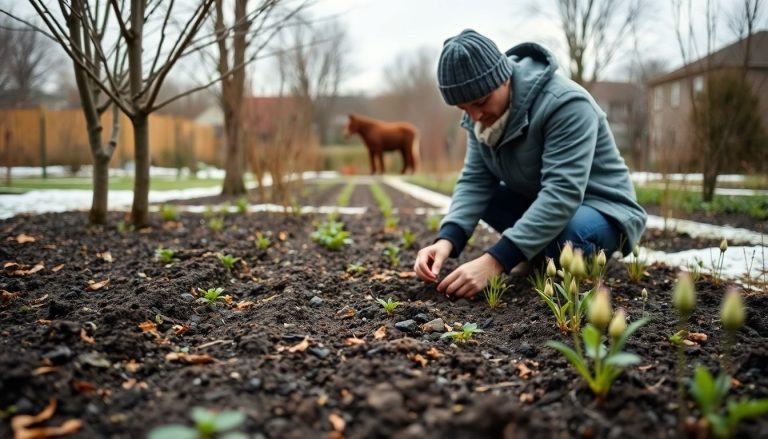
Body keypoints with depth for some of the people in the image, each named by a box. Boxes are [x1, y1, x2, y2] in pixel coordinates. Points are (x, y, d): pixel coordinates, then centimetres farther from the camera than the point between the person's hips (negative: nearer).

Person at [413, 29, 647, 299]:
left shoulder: (565, 103, -29)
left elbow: (562, 195, -37)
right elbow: (475, 180, -11)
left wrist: (495, 261, -44)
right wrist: (447, 239, -30)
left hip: (603, 210, -7)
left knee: (569, 233, -39)